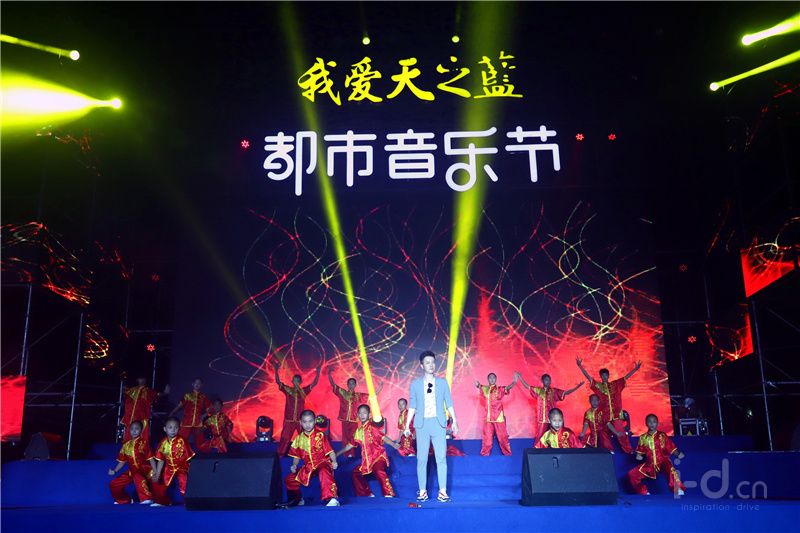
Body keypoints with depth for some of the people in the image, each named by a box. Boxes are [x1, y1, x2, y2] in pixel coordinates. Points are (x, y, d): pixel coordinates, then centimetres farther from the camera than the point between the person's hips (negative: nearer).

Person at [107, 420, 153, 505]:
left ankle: (146, 499, -44)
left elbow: (150, 458, -8)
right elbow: (122, 461, 18)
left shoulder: (143, 443, -5)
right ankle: (123, 500, 29)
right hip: (131, 471, 7)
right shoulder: (126, 445, 11)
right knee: (113, 484, 5)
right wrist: (114, 471, 5)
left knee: (138, 476, -41)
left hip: (143, 469, -7)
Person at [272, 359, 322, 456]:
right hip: (289, 420, -1)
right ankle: (280, 455, 14)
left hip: (301, 420, 1)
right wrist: (276, 370, -19)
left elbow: (314, 383, 1)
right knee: (285, 438, 3)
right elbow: (278, 381, -7)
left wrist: (318, 373, -10)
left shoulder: (303, 391, 4)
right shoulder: (287, 390, 1)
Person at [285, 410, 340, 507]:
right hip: (308, 466, 6)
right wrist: (294, 465, -3)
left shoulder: (320, 435, -7)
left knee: (324, 472, -40)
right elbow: (296, 455, 16)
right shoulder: (299, 438, 6)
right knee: (290, 479, 1)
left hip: (322, 462, -6)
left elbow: (330, 451, -8)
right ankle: (297, 500, 27)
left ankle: (332, 499, -45)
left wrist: (334, 462, -24)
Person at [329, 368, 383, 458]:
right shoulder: (342, 393, 7)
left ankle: (352, 454, 11)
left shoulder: (359, 395, 8)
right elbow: (333, 384, 4)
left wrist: (378, 390, -4)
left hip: (354, 420, 0)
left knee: (352, 438, 2)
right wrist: (329, 374, -6)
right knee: (345, 437, 4)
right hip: (344, 420, 0)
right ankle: (346, 454, 12)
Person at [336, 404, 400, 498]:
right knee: (356, 472, 8)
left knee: (379, 471, -32)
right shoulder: (358, 431, 12)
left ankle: (389, 494, -32)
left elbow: (383, 437, -17)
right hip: (367, 459, 8)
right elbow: (350, 445, 23)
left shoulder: (372, 427, -7)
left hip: (378, 456, -8)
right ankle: (367, 494, 12)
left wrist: (394, 444, -34)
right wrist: (337, 453, 29)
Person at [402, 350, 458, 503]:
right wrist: (407, 425, 6)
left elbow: (449, 403, 8)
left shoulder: (442, 382, 7)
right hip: (422, 424, 0)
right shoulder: (415, 384, 6)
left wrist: (454, 421, 0)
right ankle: (422, 491, 9)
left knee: (441, 457, -3)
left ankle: (443, 491, 2)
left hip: (438, 423, 0)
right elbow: (412, 406, 9)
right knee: (421, 458, 1)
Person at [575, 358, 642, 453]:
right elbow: (588, 376, -4)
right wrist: (580, 366, -13)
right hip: (604, 414, 0)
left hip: (616, 414, 0)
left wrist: (635, 369, -3)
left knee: (621, 432, -2)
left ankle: (629, 450, 4)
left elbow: (626, 377, 7)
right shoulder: (597, 385, 4)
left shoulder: (615, 384, 10)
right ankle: (608, 451, 12)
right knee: (604, 434, 3)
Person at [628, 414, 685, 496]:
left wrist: (678, 454, -23)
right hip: (650, 465, 4)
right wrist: (638, 456, -7)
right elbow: (640, 451, 14)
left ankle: (678, 490, -32)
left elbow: (672, 448, -4)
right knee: (631, 474, -6)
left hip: (663, 462, -4)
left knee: (670, 469, -40)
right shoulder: (643, 438, 6)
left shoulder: (662, 436, -1)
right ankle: (644, 493, 12)